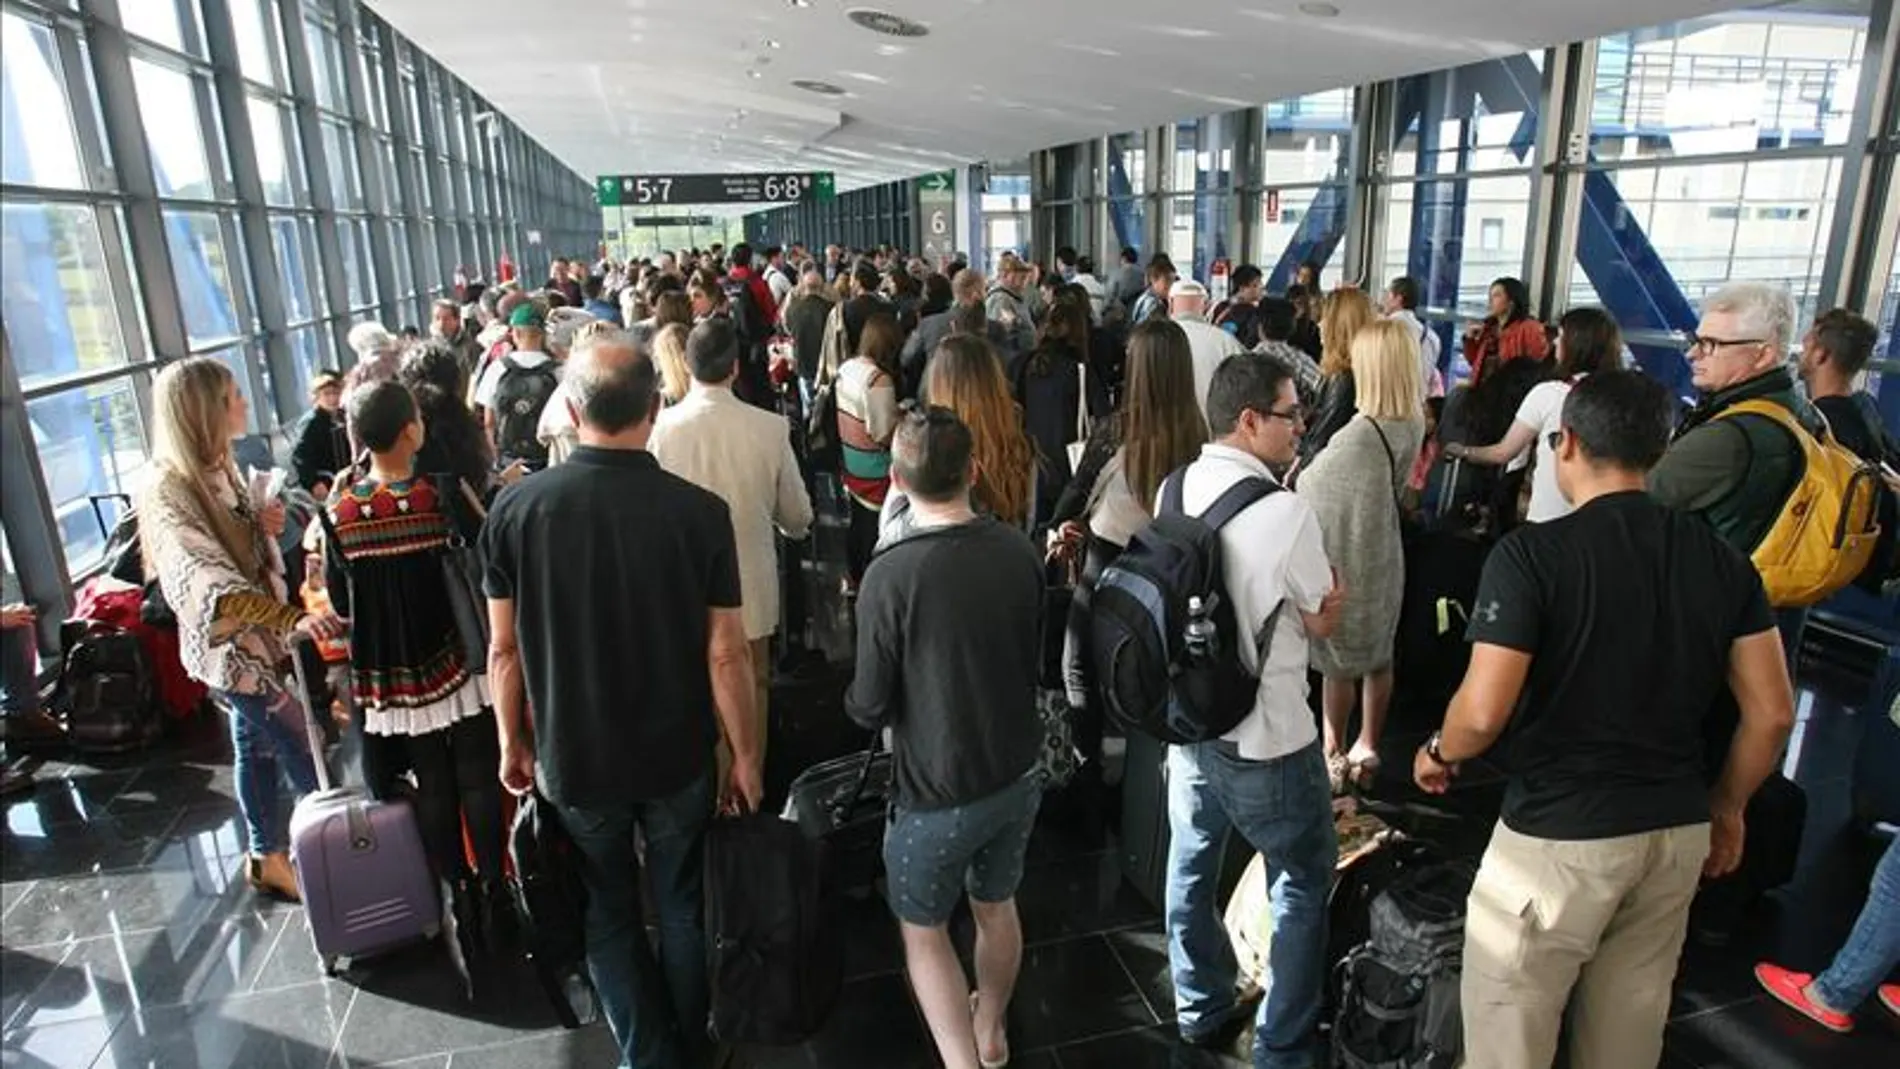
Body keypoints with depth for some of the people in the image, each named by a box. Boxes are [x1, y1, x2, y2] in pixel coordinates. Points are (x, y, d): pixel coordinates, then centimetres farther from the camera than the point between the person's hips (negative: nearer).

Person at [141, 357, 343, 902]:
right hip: (229, 646, -8)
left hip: (257, 637, 8)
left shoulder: (220, 467, 2)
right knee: (308, 757, -1)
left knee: (256, 747, 18)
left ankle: (265, 857, 33)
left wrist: (265, 524, -6)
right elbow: (207, 582, -38)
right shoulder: (169, 489, -24)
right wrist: (295, 618, -51)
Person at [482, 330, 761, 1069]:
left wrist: (512, 742, 9)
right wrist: (745, 755, -1)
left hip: (573, 759, 0)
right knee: (681, 910, 22)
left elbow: (504, 649, -7)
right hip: (678, 756, 0)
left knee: (610, 917, 22)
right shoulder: (701, 512, -18)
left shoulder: (515, 508, -15)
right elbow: (725, 654, -14)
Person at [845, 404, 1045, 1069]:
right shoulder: (1020, 552, -9)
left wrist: (857, 701, 4)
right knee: (997, 906, 27)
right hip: (1017, 775, 5)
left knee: (923, 929, 19)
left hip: (937, 791, -5)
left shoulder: (891, 575, -26)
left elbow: (871, 707, -18)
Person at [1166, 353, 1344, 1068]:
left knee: (1192, 865, 21)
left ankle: (1201, 1009, 41)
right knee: (1304, 881, 14)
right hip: (1265, 736, -6)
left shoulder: (1176, 490, -4)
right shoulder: (1285, 511, -24)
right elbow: (1324, 620, -11)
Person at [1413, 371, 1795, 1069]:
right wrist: (1727, 808, 17)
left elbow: (1485, 711, -21)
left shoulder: (1532, 553, -17)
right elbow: (1771, 713, 3)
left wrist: (1438, 754, 0)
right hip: (1677, 831, 6)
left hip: (1559, 835, -6)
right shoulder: (1722, 560, 1)